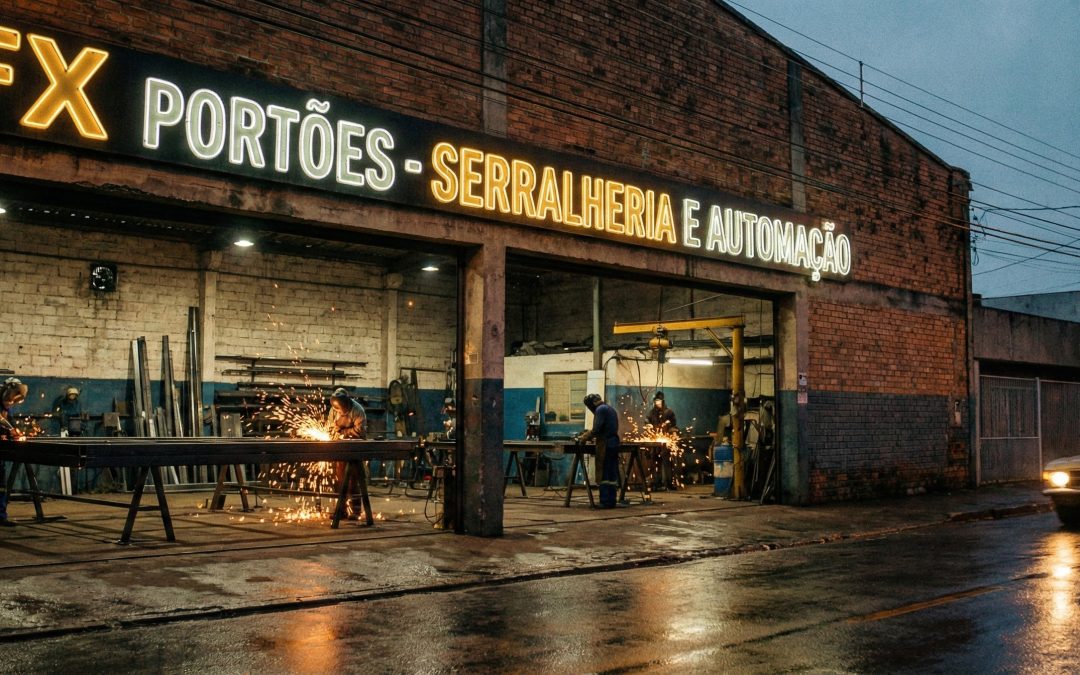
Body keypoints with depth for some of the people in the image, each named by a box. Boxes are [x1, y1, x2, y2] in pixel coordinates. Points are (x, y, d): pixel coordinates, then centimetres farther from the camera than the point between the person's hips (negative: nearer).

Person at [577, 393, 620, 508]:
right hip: (614, 443, 9)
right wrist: (589, 435, 20)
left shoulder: (600, 409, -9)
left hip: (605, 445, -9)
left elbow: (596, 429, -17)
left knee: (604, 474, -6)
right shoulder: (611, 409, 20)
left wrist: (584, 438, -4)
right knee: (612, 473, 9)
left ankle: (605, 502, -8)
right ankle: (612, 501, 11)